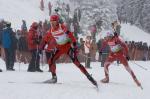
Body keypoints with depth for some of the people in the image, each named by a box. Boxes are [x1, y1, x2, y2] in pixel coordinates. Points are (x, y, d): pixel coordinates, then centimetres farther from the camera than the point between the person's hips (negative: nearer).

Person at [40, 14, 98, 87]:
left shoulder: (62, 27, -18)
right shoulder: (51, 30, 1)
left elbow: (70, 35, -24)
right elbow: (48, 38, 17)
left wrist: (74, 44, -31)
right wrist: (43, 45, 20)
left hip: (68, 46, -6)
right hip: (59, 47, 6)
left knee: (76, 62, -17)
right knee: (51, 61, -4)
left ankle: (88, 76, -17)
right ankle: (54, 78, 12)